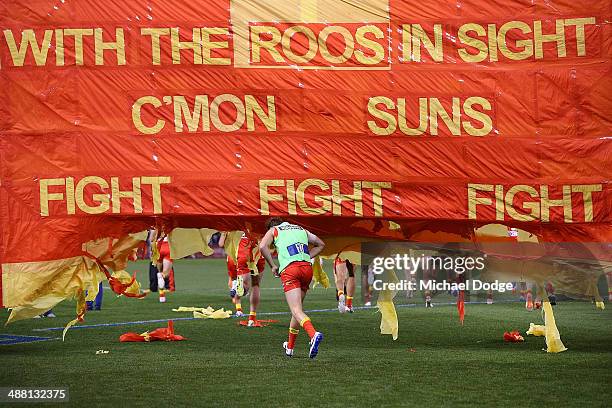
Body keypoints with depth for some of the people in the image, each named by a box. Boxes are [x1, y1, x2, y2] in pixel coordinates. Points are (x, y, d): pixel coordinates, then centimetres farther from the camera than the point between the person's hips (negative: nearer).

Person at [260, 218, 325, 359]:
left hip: (289, 269, -5)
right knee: (297, 307, 17)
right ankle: (289, 347, 26)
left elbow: (262, 246, -2)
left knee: (296, 310, -13)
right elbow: (320, 244, 30)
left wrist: (273, 266, 5)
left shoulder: (273, 230, 17)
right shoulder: (301, 229, 30)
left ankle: (314, 335, -39)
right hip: (307, 267, 5)